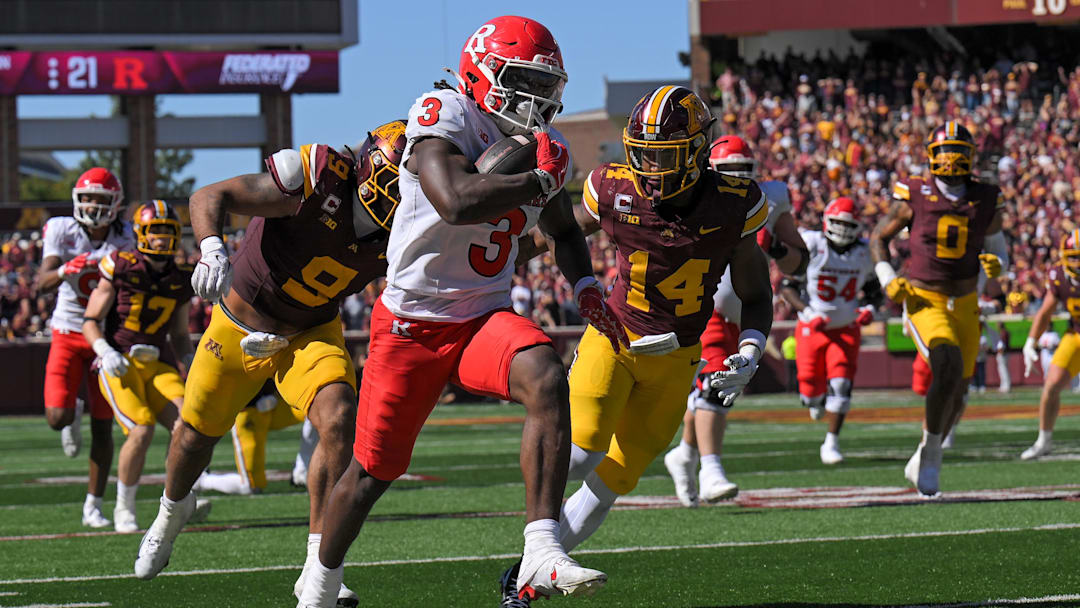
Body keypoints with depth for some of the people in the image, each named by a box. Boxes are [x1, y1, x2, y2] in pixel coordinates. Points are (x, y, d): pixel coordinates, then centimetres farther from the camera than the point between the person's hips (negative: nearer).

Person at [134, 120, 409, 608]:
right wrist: (211, 248, -48)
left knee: (339, 421, -24)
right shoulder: (318, 178, -32)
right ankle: (173, 510, 53)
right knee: (198, 431, 17)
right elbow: (209, 197, -30)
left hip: (311, 334, 2)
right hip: (241, 324, -2)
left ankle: (319, 569, -15)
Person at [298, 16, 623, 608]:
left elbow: (563, 231, 23)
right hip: (413, 322, -4)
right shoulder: (441, 115, -17)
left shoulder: (543, 145, 4)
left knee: (547, 380, -29)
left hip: (486, 317, 4)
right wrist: (540, 180, -25)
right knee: (370, 473, 7)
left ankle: (542, 557, -34)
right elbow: (457, 203, -37)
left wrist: (585, 287, 4)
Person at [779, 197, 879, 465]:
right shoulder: (812, 247, -13)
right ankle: (817, 399, 41)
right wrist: (807, 312, -21)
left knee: (840, 386, -14)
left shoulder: (862, 254, -1)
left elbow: (873, 288, 17)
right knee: (812, 391, 1)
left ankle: (831, 443, -5)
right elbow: (787, 287, -9)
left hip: (846, 329, 2)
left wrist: (869, 308, -4)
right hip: (812, 329, -2)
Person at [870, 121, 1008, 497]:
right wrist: (888, 280, -8)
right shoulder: (914, 198, -8)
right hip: (924, 300, -4)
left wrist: (996, 264, -11)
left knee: (955, 394, 10)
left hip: (965, 306, 4)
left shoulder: (986, 202, 0)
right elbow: (878, 238, 5)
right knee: (949, 367, -28)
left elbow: (998, 250, 13)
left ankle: (922, 464, 31)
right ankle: (931, 450, -12)